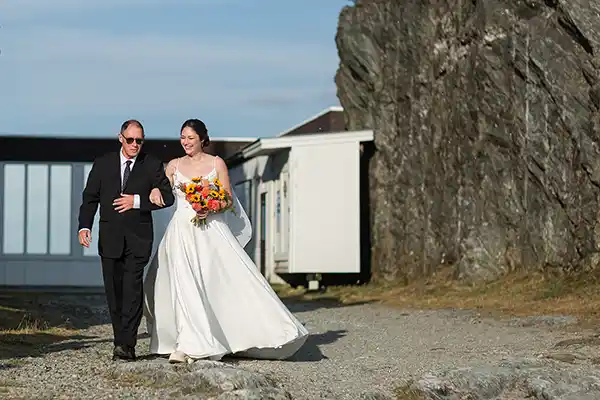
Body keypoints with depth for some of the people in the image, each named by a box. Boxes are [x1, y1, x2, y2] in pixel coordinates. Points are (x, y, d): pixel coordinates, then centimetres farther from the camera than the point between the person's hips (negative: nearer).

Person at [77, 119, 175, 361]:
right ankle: (122, 342, 16)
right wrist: (84, 226, -7)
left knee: (133, 289, -14)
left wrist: (138, 201, -11)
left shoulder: (152, 165, 4)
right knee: (114, 292, 6)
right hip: (110, 237, 3)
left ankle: (126, 345, -17)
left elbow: (167, 197, 1)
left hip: (138, 237, -3)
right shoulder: (102, 164, 8)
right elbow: (90, 197, 7)